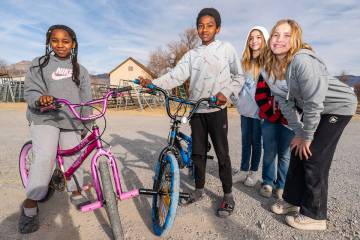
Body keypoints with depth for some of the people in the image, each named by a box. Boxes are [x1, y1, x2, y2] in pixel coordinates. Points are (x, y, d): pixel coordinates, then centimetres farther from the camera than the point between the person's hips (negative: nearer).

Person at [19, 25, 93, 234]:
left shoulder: (80, 69, 11)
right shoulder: (40, 64, 3)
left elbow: (86, 97, 12)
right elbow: (29, 91, -2)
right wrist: (40, 98, -26)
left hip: (71, 121, 3)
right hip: (45, 119, -3)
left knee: (73, 157, 7)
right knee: (45, 158, -17)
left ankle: (76, 192, 27)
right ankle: (31, 204, -3)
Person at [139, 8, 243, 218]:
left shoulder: (227, 49, 3)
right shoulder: (191, 55, 10)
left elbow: (238, 77, 4)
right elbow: (175, 76, -3)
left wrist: (226, 92, -15)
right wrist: (153, 83, -19)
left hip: (217, 109, -3)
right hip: (196, 110, 4)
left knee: (222, 153, 1)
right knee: (198, 152, 11)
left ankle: (228, 195, 17)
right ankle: (199, 189, 28)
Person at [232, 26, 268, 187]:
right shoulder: (244, 61, 10)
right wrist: (236, 99, 8)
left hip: (259, 109, -4)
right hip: (245, 108, 4)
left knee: (256, 141, 6)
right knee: (245, 141, 11)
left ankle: (253, 172, 20)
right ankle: (243, 171, 22)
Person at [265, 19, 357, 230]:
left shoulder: (302, 61, -31)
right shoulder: (273, 66, -7)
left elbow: (314, 103, -30)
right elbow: (285, 102, -5)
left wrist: (307, 137, -19)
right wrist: (299, 133, -7)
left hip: (337, 106, -7)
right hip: (312, 108, 7)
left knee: (314, 158, -6)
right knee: (298, 152, 8)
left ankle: (315, 215, 11)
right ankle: (293, 200, 26)